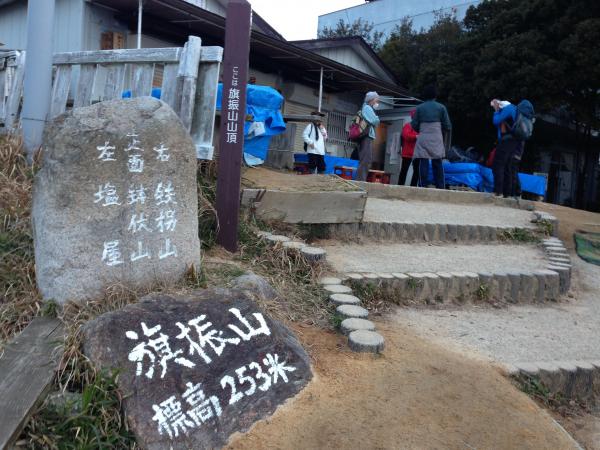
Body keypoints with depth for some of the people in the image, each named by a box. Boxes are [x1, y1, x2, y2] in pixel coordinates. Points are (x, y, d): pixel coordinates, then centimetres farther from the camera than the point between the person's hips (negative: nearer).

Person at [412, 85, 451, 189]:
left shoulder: (419, 108, 4)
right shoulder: (441, 107, 4)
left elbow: (414, 125, 3)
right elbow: (448, 126, 2)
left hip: (423, 138, 0)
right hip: (436, 139, 1)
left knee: (423, 164, -2)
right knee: (438, 164, 6)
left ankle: (422, 187, -7)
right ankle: (440, 188, 3)